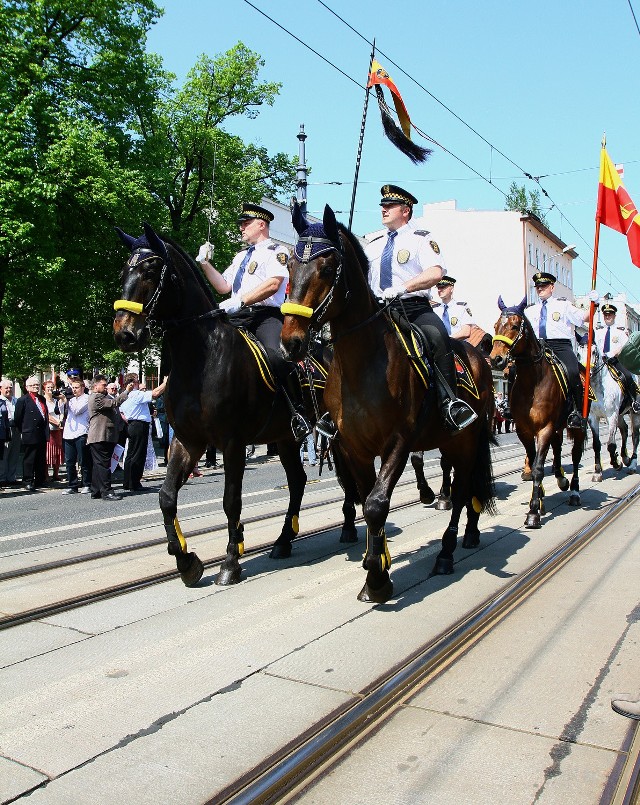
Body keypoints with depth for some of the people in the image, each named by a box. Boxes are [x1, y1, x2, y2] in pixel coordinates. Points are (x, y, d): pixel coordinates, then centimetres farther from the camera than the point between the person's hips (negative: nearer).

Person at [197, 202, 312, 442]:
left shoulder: (276, 251, 5)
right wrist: (205, 264, 13)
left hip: (266, 316, -8)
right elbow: (224, 286, 25)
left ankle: (299, 413, -25)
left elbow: (273, 284, -13)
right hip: (238, 318, 8)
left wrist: (240, 301, -21)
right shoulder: (241, 256, 30)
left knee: (277, 355, -33)